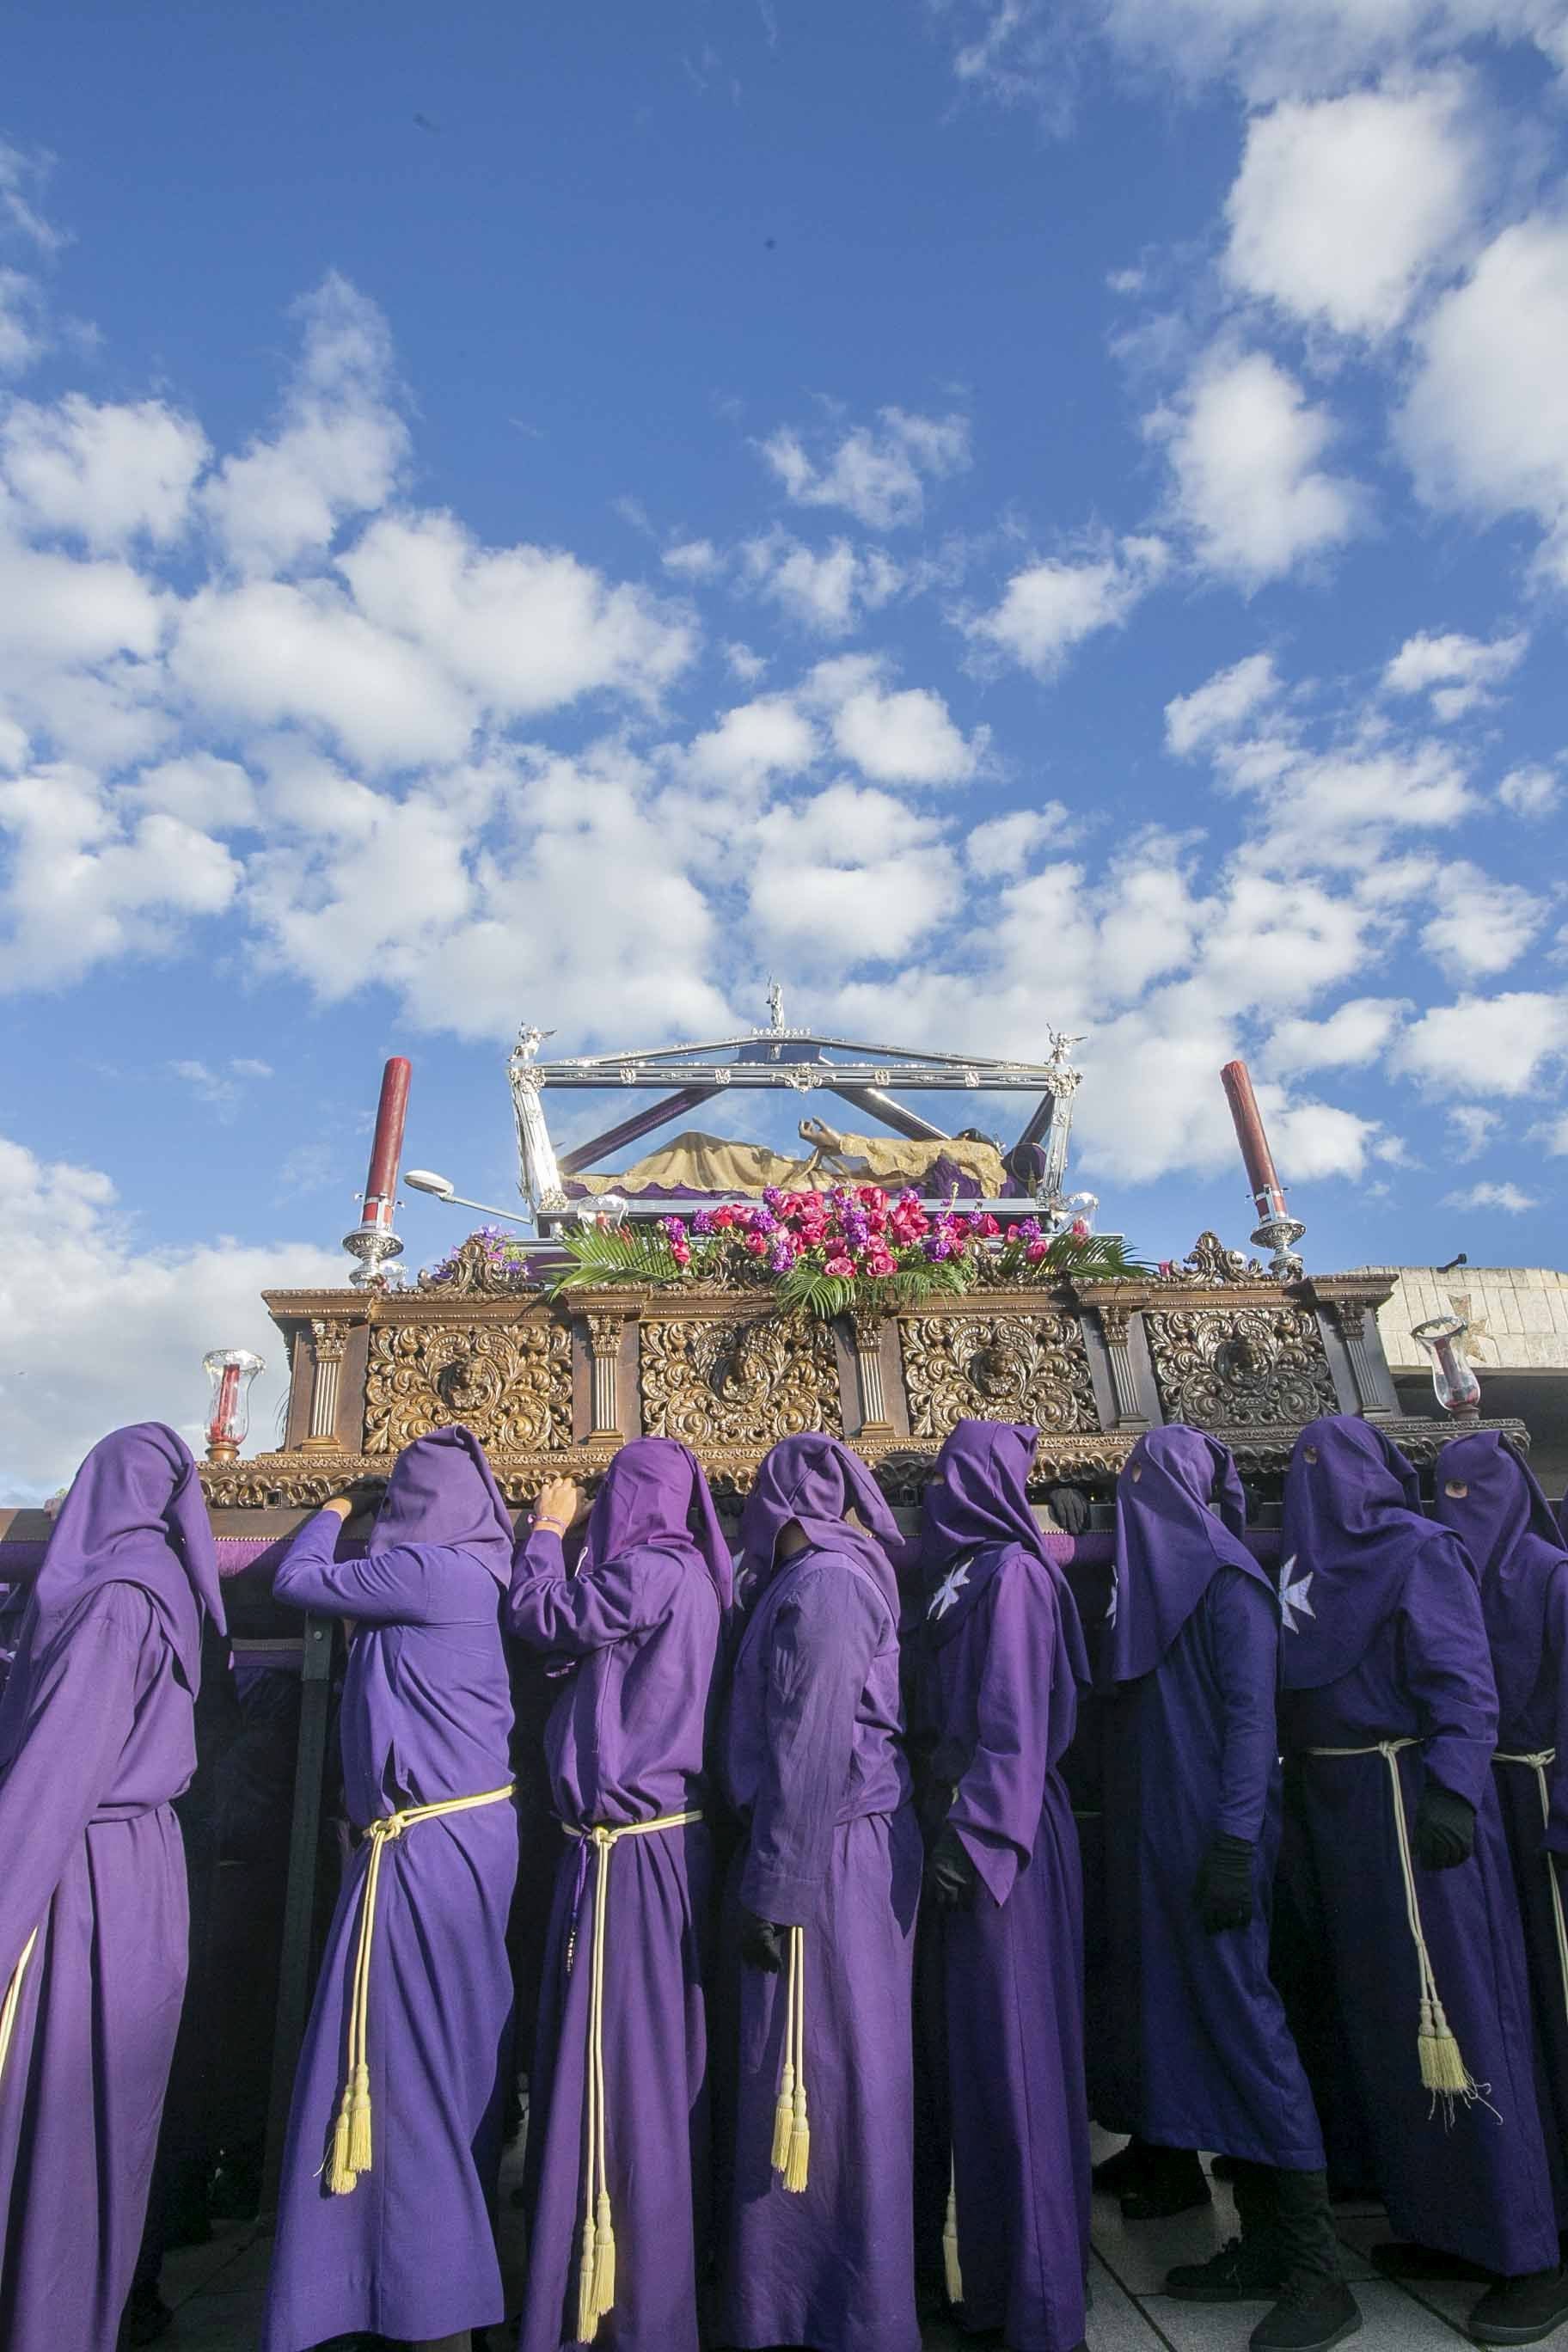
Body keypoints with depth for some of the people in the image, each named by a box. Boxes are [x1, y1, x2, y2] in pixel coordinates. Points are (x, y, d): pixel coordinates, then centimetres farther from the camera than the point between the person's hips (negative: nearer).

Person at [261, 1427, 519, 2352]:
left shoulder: (430, 1571, -16)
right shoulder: (480, 1579, 10)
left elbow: (296, 1581, -3)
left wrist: (331, 1515, 14)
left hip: (427, 1843, -9)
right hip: (473, 1830, 9)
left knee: (404, 2061, 1)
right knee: (456, 2053, 18)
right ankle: (458, 2272, 31)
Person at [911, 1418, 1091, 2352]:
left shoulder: (1009, 1572, -14)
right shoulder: (973, 1572, 13)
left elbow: (1013, 1720, -20)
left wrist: (976, 1834, -22)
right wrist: (953, 1820, 17)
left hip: (1000, 1835, -9)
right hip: (975, 1827, 9)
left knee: (1011, 2047, -1)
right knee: (981, 2045, 15)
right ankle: (999, 2275, 28)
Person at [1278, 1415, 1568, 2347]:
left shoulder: (1420, 1551, -9)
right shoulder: (1313, 1561, 12)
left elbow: (1464, 1681, -16)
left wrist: (1453, 1789, -25)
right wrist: (1299, 1786, 9)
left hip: (1408, 1804, -7)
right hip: (1338, 1811, 7)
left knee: (1454, 2013, -1)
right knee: (1382, 2018, 14)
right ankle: (1443, 2223, 28)